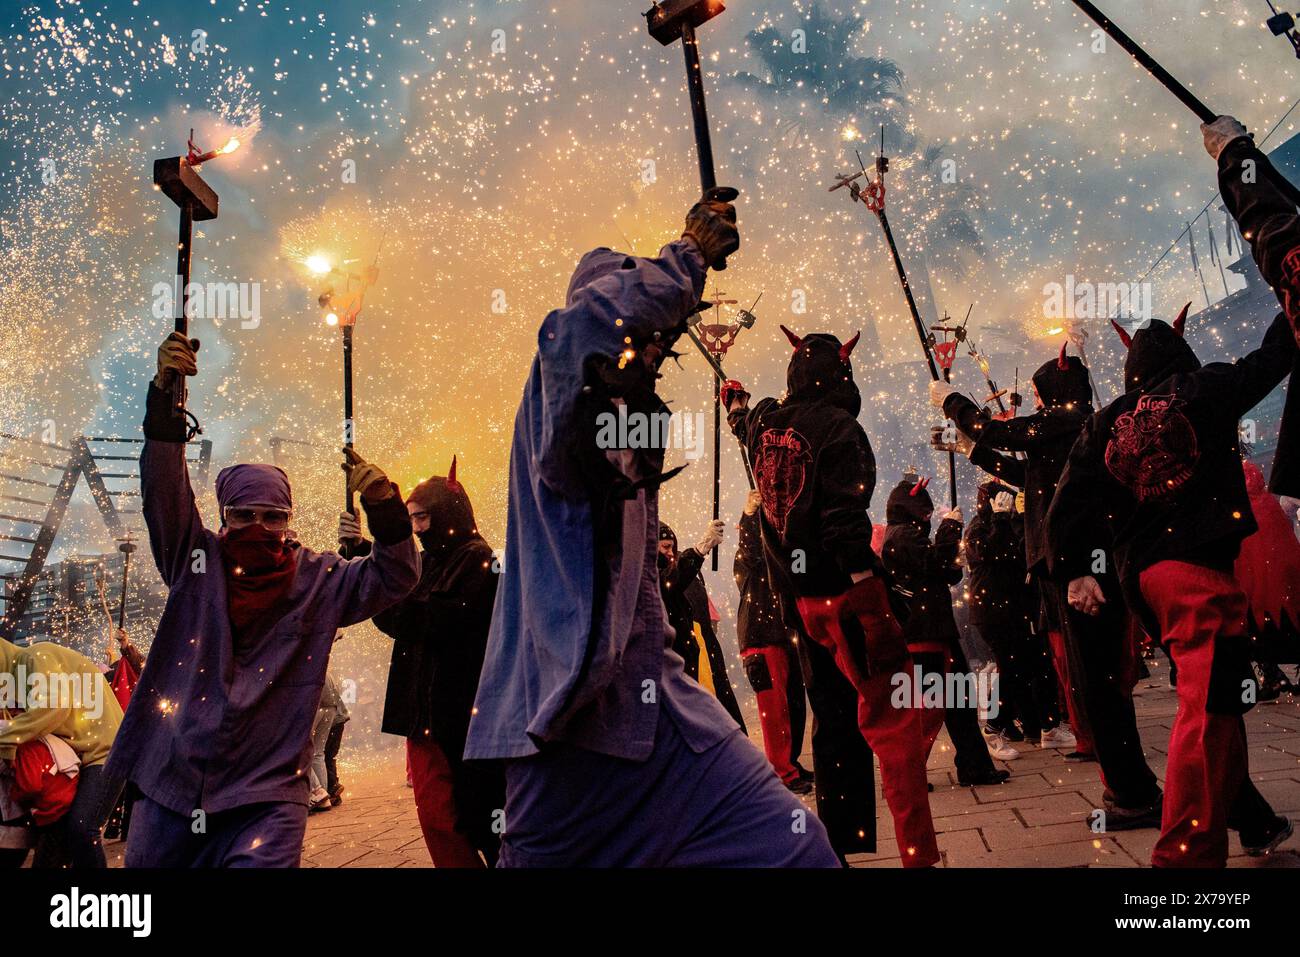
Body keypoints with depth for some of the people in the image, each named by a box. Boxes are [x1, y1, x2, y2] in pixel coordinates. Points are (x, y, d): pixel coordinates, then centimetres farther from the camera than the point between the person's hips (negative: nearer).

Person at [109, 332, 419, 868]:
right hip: (169, 790, 2)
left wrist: (383, 507, -21)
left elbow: (393, 578, -4)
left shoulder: (319, 580, 5)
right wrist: (164, 395, -18)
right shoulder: (196, 561, 6)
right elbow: (163, 491, -5)